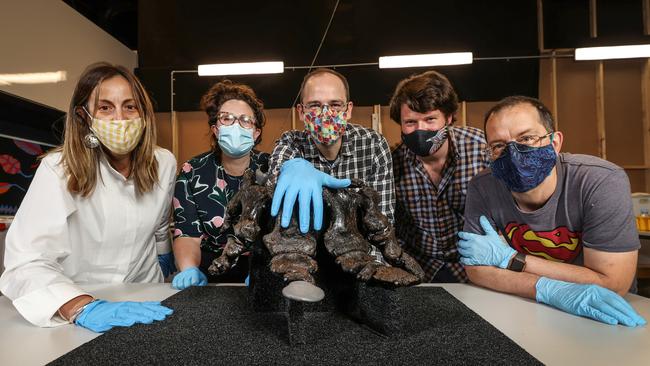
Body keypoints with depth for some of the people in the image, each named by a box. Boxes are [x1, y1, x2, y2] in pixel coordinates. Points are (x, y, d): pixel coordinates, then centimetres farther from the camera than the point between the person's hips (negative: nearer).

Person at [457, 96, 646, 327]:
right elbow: (476, 269, -12)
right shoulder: (483, 188, -13)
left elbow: (610, 284, -20)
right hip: (522, 312, 1)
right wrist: (550, 290, -27)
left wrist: (508, 258, -21)